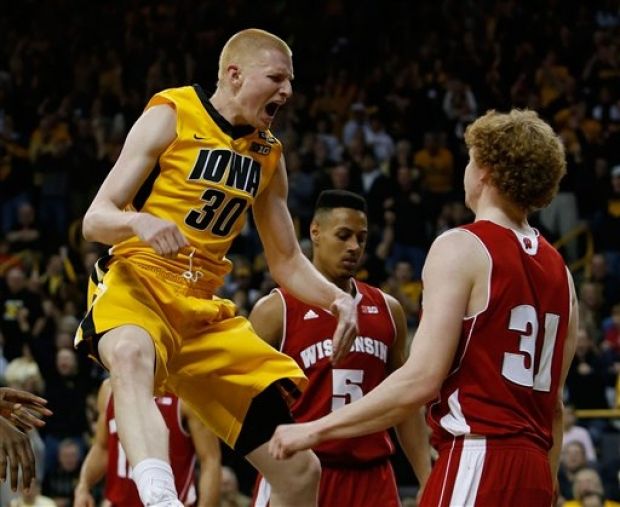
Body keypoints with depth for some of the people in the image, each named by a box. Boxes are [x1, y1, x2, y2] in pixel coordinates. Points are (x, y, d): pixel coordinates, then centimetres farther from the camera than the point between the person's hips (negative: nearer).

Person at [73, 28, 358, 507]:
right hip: (137, 284, -6)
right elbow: (95, 220, -7)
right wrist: (138, 220, -31)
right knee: (133, 355, -46)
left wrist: (336, 298, 0)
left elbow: (287, 262, 21)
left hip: (204, 311, 7)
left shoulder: (268, 155, 14)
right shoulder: (171, 116, -3)